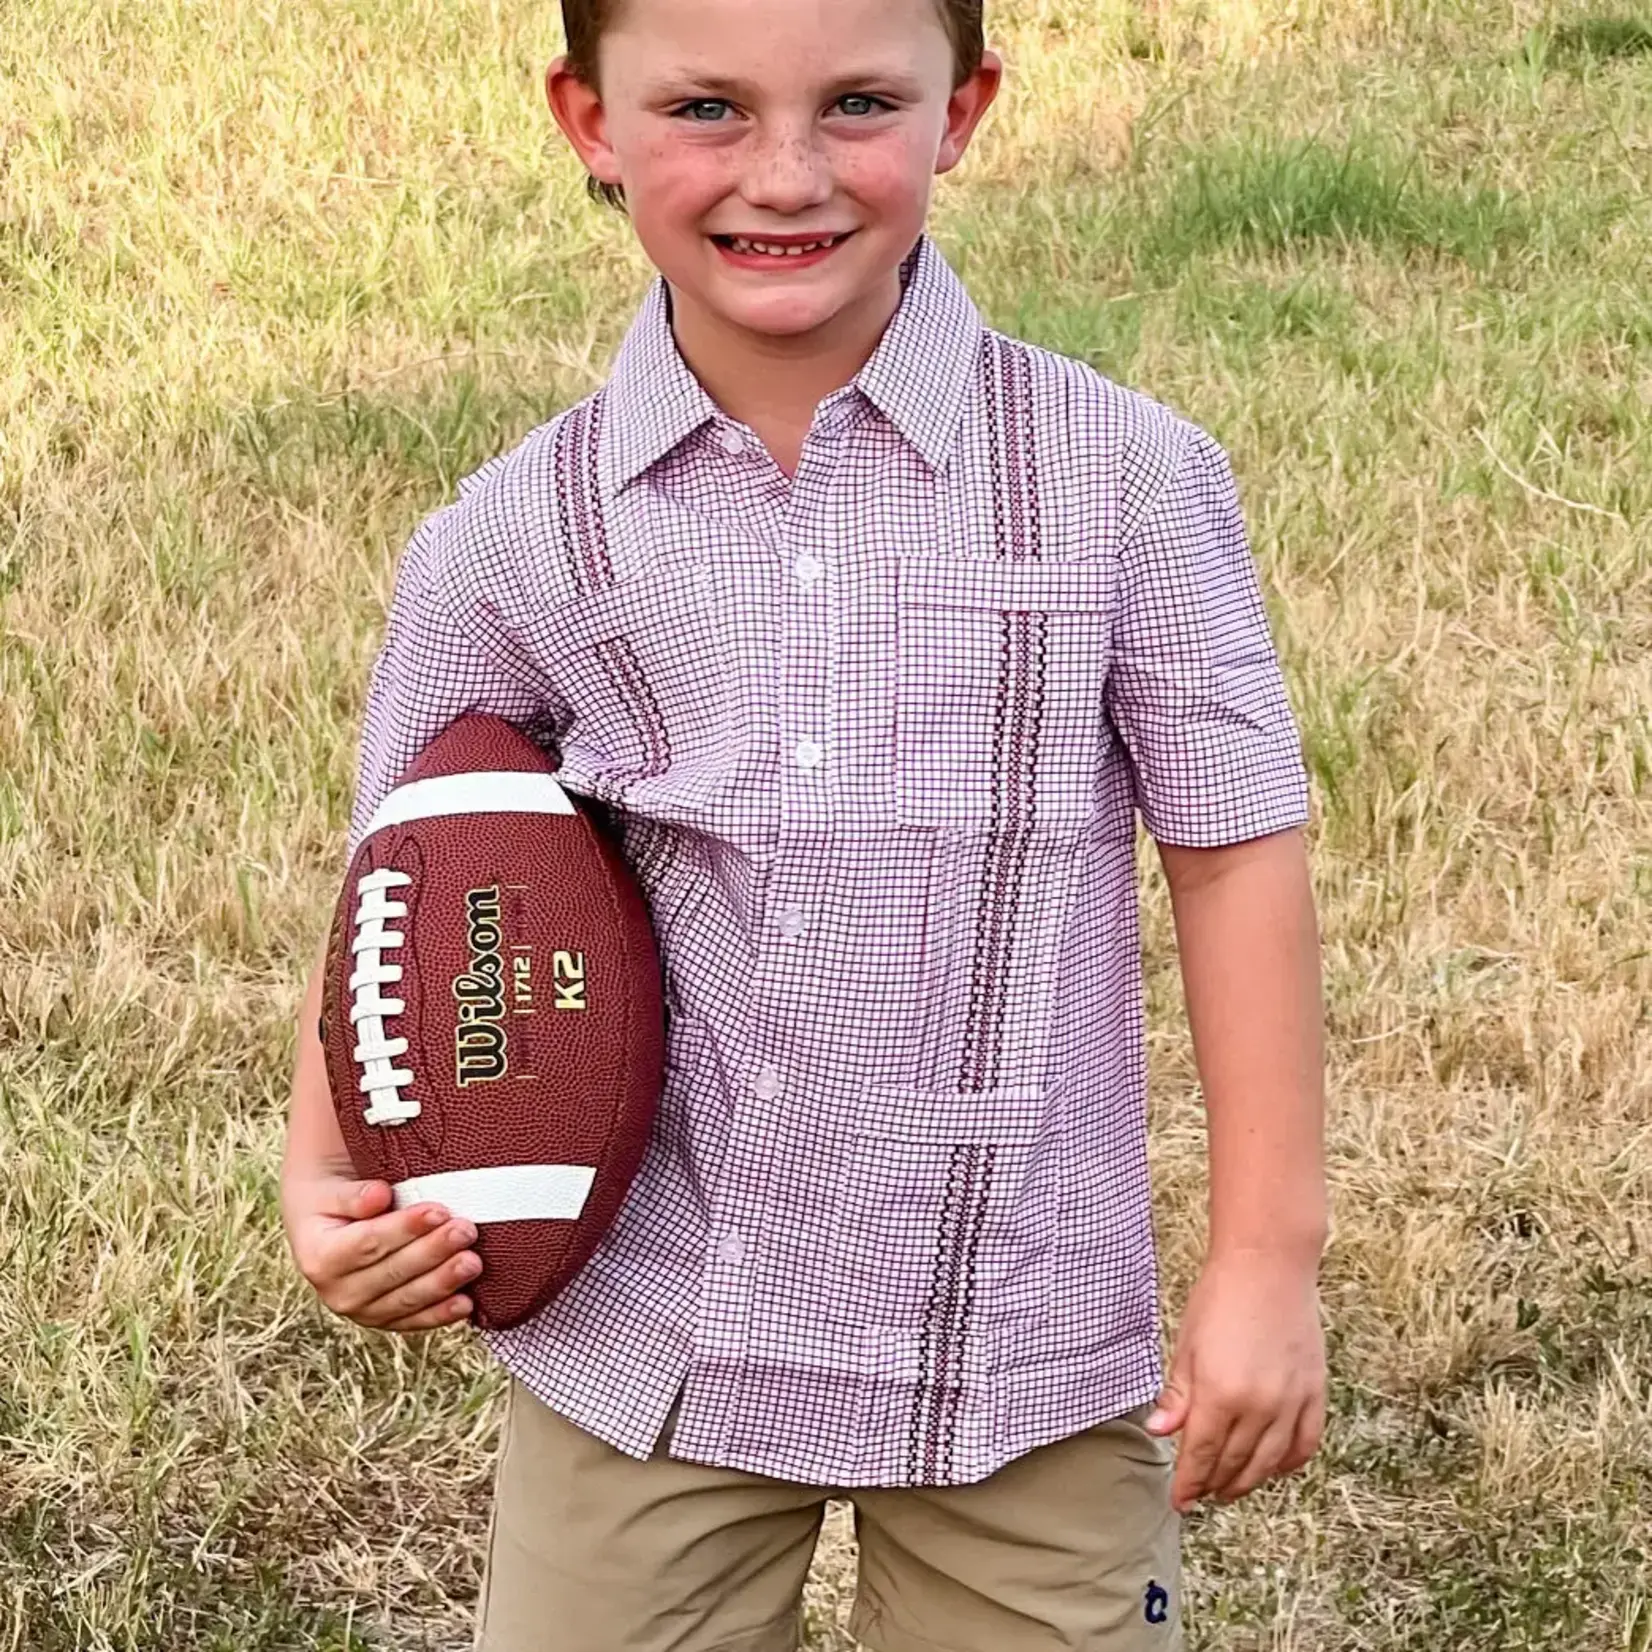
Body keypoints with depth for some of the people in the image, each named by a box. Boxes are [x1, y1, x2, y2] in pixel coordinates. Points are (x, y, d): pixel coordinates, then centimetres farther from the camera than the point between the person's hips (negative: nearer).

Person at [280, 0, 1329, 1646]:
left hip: (1027, 1342, -1)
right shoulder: (511, 540, -5)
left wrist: (1267, 1255, -2)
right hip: (640, 1341, 1)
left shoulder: (1125, 479, -10)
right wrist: (327, 1181, -9)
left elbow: (1234, 851, -3)